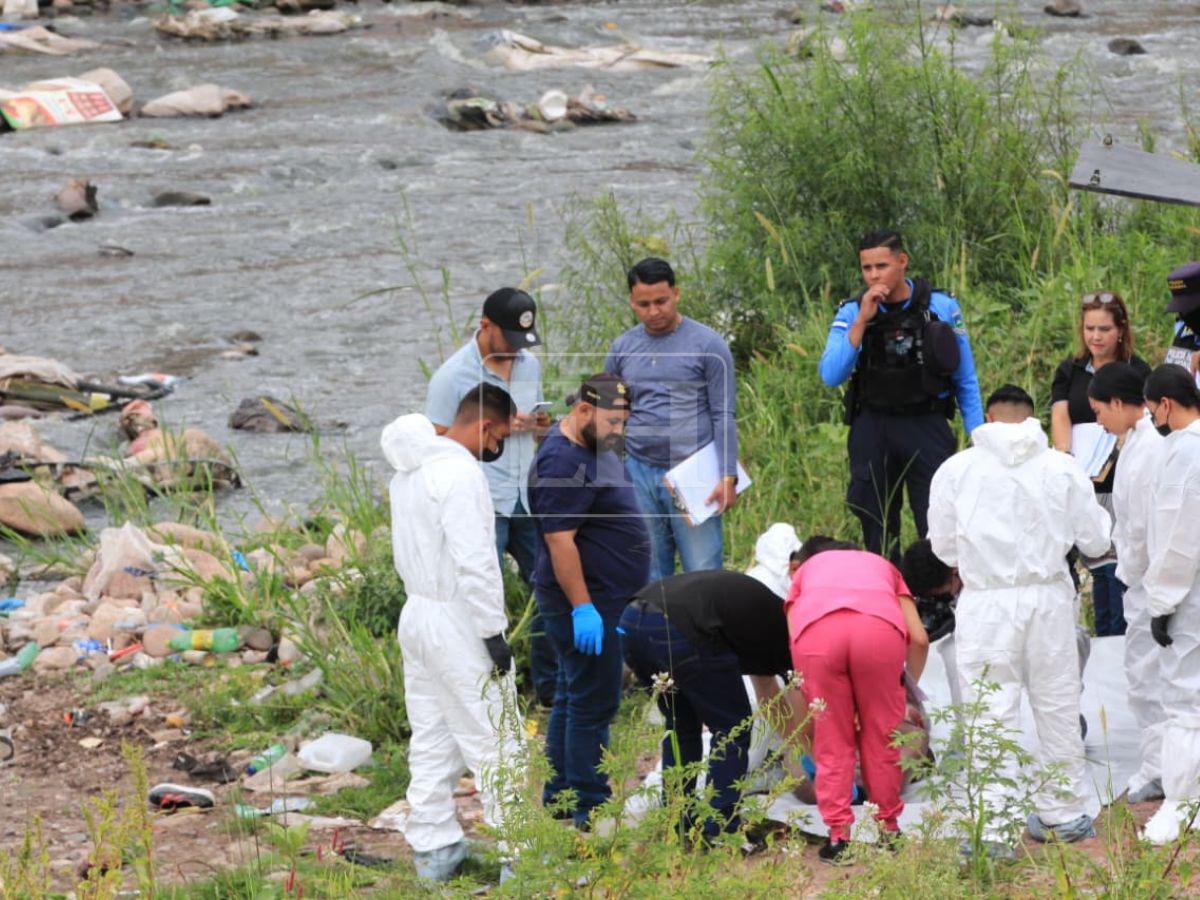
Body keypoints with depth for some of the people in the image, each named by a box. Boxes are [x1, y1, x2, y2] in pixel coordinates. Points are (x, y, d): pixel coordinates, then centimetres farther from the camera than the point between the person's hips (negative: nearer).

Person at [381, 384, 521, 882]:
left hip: (417, 614, 9)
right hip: (457, 624, -9)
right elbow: (474, 560, -22)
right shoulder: (459, 473, -19)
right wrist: (493, 631, -18)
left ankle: (433, 849, 16)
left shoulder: (410, 470, 12)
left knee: (431, 742, 12)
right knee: (493, 742, -4)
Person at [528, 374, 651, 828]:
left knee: (573, 698, 16)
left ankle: (559, 798, 24)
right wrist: (582, 607, -26)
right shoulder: (562, 463, -22)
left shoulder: (595, 446, 11)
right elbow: (559, 540, -25)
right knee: (592, 704, -6)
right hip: (586, 603, -11)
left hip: (601, 601, 11)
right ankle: (588, 807, -2)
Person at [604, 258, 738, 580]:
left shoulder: (707, 345, -2)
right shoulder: (623, 348, 10)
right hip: (639, 473, 4)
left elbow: (723, 417, -4)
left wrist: (727, 477, -11)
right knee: (649, 575, 7)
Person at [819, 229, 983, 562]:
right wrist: (862, 322, -18)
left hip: (927, 428, -2)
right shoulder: (852, 313, 1)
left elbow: (966, 382, 6)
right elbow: (831, 375, -12)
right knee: (879, 537, 6)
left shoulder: (942, 308, 0)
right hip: (873, 431, 2)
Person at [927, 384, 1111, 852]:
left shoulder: (957, 470, -3)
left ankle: (993, 828, -6)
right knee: (1057, 705, 16)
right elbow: (1095, 540, 8)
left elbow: (943, 546, 5)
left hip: (986, 602, -2)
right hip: (1049, 598, 2)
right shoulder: (1063, 468, 1)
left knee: (991, 713, -1)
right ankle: (1063, 813, 26)